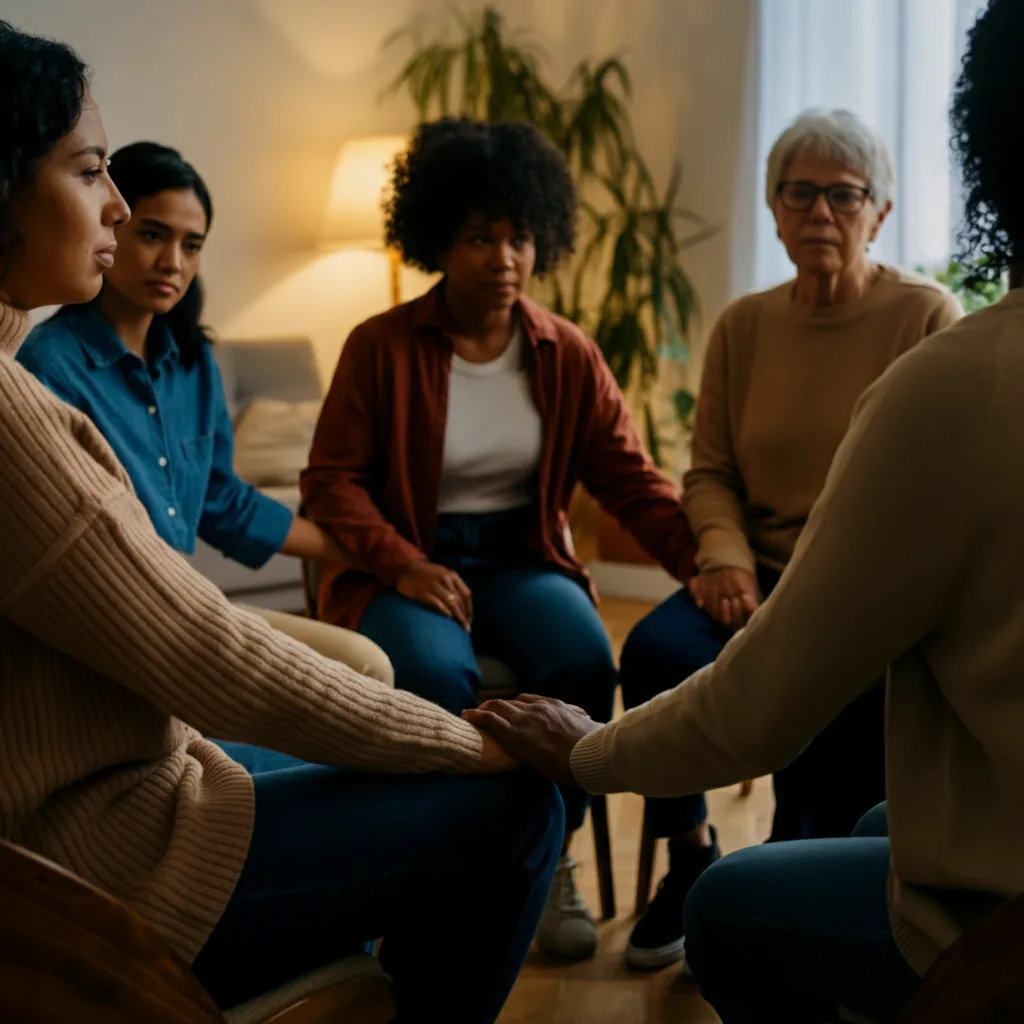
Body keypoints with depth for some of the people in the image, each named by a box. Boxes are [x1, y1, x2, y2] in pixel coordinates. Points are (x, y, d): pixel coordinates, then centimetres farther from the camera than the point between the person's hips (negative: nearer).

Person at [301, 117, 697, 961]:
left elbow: (632, 480, 1)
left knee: (584, 659, -29)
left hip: (522, 559, 3)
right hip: (403, 565, -2)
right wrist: (403, 565, -21)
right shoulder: (380, 346, -3)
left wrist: (705, 559, -16)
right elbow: (330, 479, -5)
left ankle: (550, 861, -7)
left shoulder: (568, 355, 4)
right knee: (436, 671, -35)